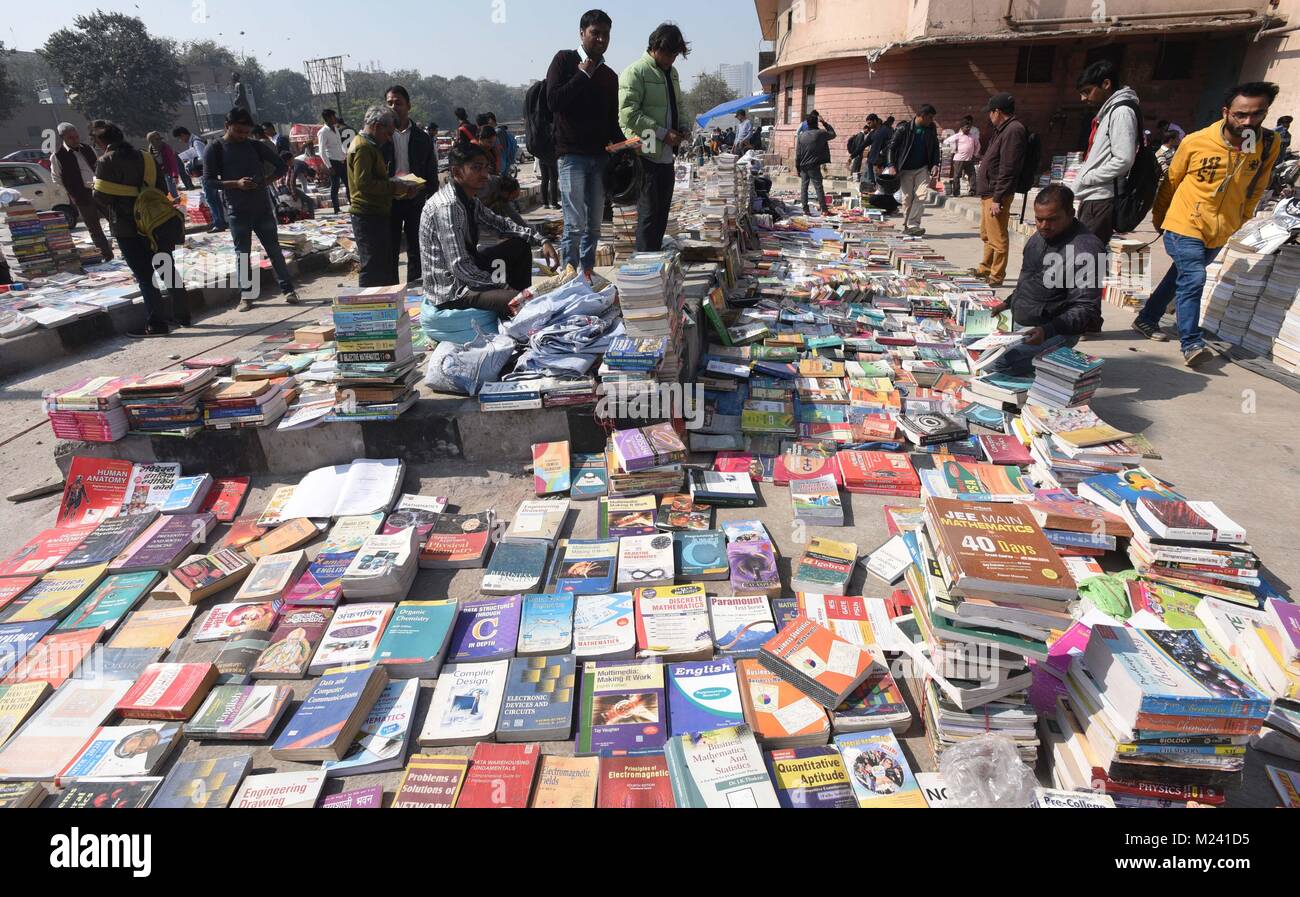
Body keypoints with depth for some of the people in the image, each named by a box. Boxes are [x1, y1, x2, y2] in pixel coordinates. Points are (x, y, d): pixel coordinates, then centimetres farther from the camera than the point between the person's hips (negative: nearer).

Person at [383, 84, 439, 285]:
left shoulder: (423, 138, 7)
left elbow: (432, 174, 7)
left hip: (416, 201, 1)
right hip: (389, 201, -1)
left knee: (416, 249, 5)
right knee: (390, 250, 3)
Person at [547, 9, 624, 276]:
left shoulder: (609, 75, 18)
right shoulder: (565, 60, 3)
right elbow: (553, 101, -10)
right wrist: (583, 75, -8)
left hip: (600, 156, 6)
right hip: (571, 154, -6)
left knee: (594, 226, 6)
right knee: (575, 224, -12)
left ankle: (587, 274, 14)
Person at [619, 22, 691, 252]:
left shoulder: (672, 73, 17)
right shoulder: (635, 72, -10)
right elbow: (628, 113, -18)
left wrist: (683, 127, 7)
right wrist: (662, 133, -20)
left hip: (666, 155, 8)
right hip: (646, 155, -8)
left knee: (661, 214, 12)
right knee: (649, 214, -4)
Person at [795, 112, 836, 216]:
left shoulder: (801, 135, 5)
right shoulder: (820, 133, -6)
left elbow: (798, 153, 6)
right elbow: (832, 134, 12)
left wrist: (797, 167, 12)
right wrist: (825, 123, 17)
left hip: (803, 166, 4)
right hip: (814, 166, -3)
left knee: (804, 187, 7)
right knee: (819, 187, -2)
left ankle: (805, 209, 4)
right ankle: (824, 209, -3)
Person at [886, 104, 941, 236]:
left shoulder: (931, 129, 6)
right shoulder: (904, 128, -7)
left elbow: (935, 148, 14)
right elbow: (892, 146, -3)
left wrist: (935, 164, 1)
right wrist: (892, 165, -10)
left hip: (923, 169, 3)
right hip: (906, 169, -3)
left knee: (921, 195, -12)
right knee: (907, 198, 2)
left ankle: (913, 225, -17)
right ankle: (906, 225, 15)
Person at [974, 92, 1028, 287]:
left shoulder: (1013, 131, -15)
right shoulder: (1002, 130, 18)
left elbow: (1008, 169, -21)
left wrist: (997, 198, -23)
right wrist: (988, 194, 19)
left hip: (996, 195, -11)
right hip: (988, 193, 11)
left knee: (997, 238, -5)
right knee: (986, 235, 21)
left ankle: (996, 276, 1)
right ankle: (985, 269, 34)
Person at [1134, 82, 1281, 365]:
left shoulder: (1270, 145, -4)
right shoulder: (1196, 142, -13)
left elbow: (1256, 188, 10)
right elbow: (1171, 180, 2)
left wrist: (1239, 220, 15)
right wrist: (1158, 215, 12)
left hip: (1219, 233, 4)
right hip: (1185, 225, -4)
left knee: (1180, 277, 15)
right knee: (1193, 280, -15)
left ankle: (1146, 320, 31)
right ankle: (1192, 343, -10)